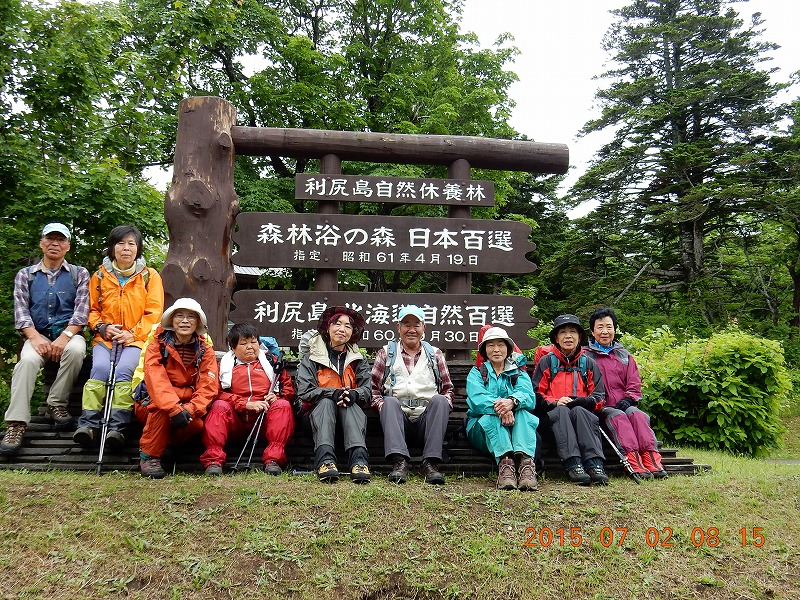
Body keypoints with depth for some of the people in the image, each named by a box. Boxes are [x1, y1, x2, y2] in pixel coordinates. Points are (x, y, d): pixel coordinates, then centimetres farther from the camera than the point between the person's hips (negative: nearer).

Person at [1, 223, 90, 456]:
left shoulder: (79, 274, 12)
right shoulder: (25, 275, 16)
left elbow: (81, 310, 0)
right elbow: (21, 310, 4)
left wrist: (65, 336, -17)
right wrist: (35, 337, -14)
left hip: (68, 334, -1)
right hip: (37, 335, 1)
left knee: (75, 349, -36)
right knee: (28, 359, -32)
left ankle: (56, 404, -19)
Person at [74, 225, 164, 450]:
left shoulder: (150, 276, 5)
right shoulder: (100, 275, 11)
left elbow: (153, 313, 0)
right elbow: (92, 310, 17)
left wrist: (132, 334, -12)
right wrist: (102, 328, -3)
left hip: (137, 338, -2)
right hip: (106, 338, 2)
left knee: (124, 370, -28)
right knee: (100, 367, -26)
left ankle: (117, 427, -32)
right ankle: (88, 423, -28)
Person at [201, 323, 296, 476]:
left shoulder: (270, 362, 18)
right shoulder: (225, 365, 14)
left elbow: (289, 389, 15)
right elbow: (218, 393, -1)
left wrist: (277, 397, -9)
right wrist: (246, 404, -13)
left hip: (265, 420, 1)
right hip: (235, 421, 0)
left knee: (283, 405, -26)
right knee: (219, 406, -27)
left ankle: (273, 459, -37)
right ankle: (213, 460, -36)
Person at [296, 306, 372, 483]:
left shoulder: (358, 360, 14)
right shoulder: (310, 357, 6)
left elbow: (367, 389, 0)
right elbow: (304, 391, -7)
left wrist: (353, 394, -25)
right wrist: (333, 393, -24)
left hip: (351, 409, 1)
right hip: (319, 410, -1)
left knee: (350, 404, -32)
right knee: (326, 402, -33)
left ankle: (359, 459, -53)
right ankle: (325, 459, -53)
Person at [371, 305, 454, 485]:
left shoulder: (435, 354, 22)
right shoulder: (386, 353, 19)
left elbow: (448, 388, 21)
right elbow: (373, 388, 13)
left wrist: (445, 405, -1)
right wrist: (382, 406, -7)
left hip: (427, 417, 1)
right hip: (397, 415, 0)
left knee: (440, 400, -30)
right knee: (390, 401, -32)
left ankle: (430, 463, -36)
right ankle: (399, 462, -43)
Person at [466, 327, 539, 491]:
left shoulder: (519, 372, 17)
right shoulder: (476, 373, 13)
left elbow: (529, 397, -7)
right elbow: (476, 400, -9)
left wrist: (512, 401, -32)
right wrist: (498, 406, -33)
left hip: (516, 426, 1)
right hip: (483, 429, -1)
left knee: (523, 413, -30)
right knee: (492, 417, -33)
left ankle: (525, 461, -51)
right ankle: (504, 461, -54)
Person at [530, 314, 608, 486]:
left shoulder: (588, 363, 17)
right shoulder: (546, 361, 13)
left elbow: (599, 396, 11)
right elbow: (536, 394, 6)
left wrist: (584, 401, -12)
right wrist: (555, 402, -13)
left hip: (582, 413, 1)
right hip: (552, 414, -1)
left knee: (578, 411, -34)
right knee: (562, 411, -35)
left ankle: (595, 465, -45)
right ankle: (573, 465, -46)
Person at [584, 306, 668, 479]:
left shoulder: (624, 355, 22)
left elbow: (634, 383, 16)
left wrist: (628, 400, -4)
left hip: (623, 404, 3)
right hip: (601, 408, -3)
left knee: (637, 414, -28)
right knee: (618, 417, -32)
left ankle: (650, 457, -39)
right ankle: (632, 458, -46)